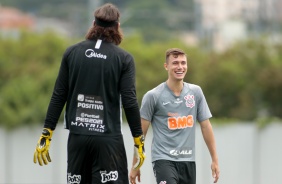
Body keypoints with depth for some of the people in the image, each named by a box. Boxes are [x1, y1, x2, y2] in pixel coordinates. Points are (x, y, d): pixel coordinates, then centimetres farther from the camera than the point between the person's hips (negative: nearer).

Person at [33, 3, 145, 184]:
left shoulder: (72, 53, 4)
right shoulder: (124, 58, -3)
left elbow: (58, 96, 3)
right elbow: (129, 101, -7)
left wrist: (46, 135, 8)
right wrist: (139, 142, -1)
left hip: (77, 137, 3)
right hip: (108, 139, -3)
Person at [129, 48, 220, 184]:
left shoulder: (195, 92, 7)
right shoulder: (153, 96, -5)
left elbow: (205, 126, 11)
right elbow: (140, 133, -1)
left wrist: (214, 159, 8)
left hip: (188, 161, 5)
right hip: (164, 159, -5)